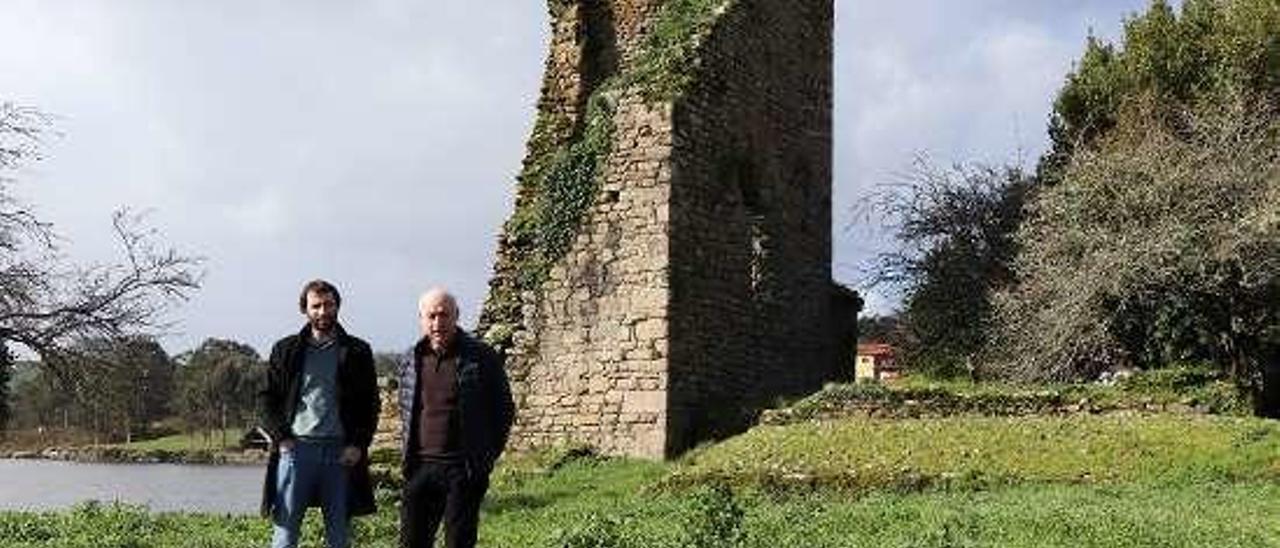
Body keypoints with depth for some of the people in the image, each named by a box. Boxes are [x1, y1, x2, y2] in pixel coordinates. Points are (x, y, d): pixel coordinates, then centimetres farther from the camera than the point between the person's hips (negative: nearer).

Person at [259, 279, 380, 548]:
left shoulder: (357, 352, 9)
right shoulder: (286, 350, 10)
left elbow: (371, 404, 8)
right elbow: (267, 398, 10)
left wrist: (358, 445, -3)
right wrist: (280, 437, -3)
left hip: (341, 453, 0)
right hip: (296, 448, 0)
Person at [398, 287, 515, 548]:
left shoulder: (482, 357, -3)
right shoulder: (411, 360, 8)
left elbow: (504, 410, 3)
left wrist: (486, 457, 0)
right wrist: (408, 455, 12)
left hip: (464, 470, -3)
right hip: (420, 468, 4)